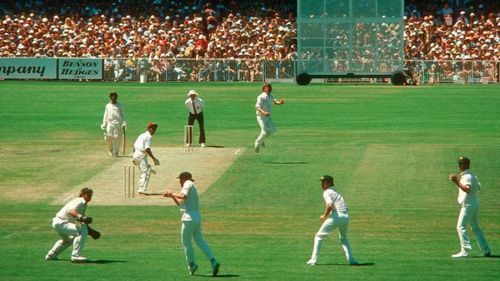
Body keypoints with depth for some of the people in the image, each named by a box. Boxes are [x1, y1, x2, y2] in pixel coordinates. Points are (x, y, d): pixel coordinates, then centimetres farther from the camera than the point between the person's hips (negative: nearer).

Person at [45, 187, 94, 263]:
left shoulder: (83, 203, 16)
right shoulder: (80, 201, -14)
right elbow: (72, 211, -35)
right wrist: (80, 217, -50)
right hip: (61, 223, -11)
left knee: (67, 239, 37)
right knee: (82, 231, -25)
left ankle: (51, 255, 48)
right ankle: (76, 256, -25)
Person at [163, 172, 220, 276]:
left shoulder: (188, 184, -5)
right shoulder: (192, 186, 23)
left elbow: (183, 196, -25)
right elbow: (180, 203, 30)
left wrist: (172, 193, -11)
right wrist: (172, 196, 22)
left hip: (189, 217, -9)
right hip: (197, 217, 9)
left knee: (186, 241, 4)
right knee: (199, 240, 7)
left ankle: (191, 264, 8)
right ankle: (213, 261, -7)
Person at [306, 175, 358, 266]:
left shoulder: (327, 193, -1)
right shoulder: (336, 192, 25)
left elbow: (330, 205, -18)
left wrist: (324, 216, -4)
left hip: (336, 216, -7)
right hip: (345, 216, 7)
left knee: (319, 236, 6)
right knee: (344, 238, 28)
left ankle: (313, 259, 1)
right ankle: (351, 259, 13)